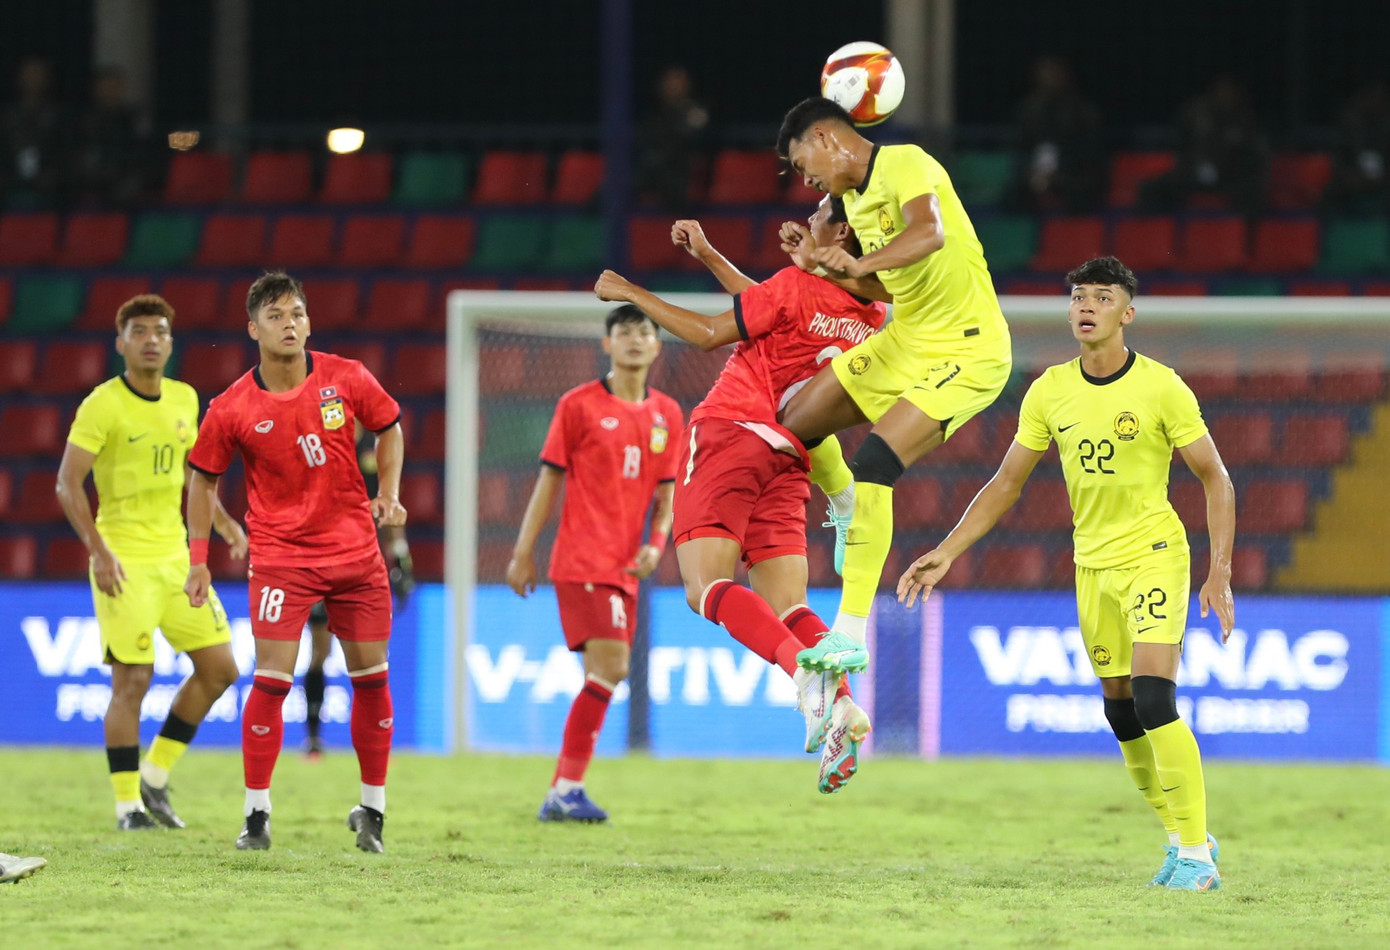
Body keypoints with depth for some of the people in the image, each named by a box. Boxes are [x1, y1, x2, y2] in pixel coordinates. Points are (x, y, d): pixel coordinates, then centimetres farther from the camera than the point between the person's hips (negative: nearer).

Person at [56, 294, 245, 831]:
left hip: (175, 555, 7)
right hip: (124, 562, -7)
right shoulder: (103, 405, -11)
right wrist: (99, 551, -23)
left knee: (219, 669, 6)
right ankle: (128, 805, 1)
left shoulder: (183, 400, 9)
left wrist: (224, 523, 13)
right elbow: (67, 483, -14)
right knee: (132, 681, -9)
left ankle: (154, 779, 18)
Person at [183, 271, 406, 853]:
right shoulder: (232, 409, -9)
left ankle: (373, 809, 20)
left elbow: (389, 427, 13)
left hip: (356, 552, 3)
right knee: (271, 679, -11)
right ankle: (256, 815, -2)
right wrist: (198, 559, 1)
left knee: (371, 677, 6)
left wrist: (388, 494, 1)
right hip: (280, 558, -3)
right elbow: (204, 478, 4)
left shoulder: (347, 380, -5)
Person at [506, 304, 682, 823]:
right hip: (583, 560, -6)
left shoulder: (666, 414, 12)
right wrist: (523, 551, -2)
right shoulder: (579, 405, -2)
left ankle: (562, 793, 12)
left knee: (605, 673, 6)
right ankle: (567, 790, -13)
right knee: (610, 666, -17)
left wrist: (656, 542, -3)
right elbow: (549, 480, 0)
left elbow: (665, 492, 16)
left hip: (624, 566, 6)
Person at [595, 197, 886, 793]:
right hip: (787, 459, 7)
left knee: (707, 588, -15)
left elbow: (710, 334, -1)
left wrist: (632, 293, 10)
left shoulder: (799, 285, -10)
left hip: (729, 433, -7)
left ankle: (807, 671, -36)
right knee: (786, 609, 4)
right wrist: (708, 257, 32)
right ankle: (841, 703, -20)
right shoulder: (870, 316, 12)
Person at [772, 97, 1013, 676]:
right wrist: (821, 264, 8)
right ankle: (848, 515, 41)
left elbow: (931, 232, -35)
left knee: (873, 466, -23)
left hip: (966, 353, -9)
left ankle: (851, 635, -22)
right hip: (905, 341, 10)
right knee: (798, 424, 10)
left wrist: (861, 262, -49)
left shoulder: (905, 164, -15)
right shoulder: (854, 197, 13)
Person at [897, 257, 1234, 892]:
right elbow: (1006, 483, 10)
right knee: (1121, 714, 7)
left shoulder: (1160, 387, -12)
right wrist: (947, 552, 3)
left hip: (1154, 554, -5)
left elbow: (1215, 479, -6)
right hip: (1093, 564, 5)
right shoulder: (1049, 393, 1)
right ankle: (1183, 838, 23)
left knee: (1153, 700, -19)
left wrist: (1220, 574, -14)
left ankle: (1196, 855, -13)